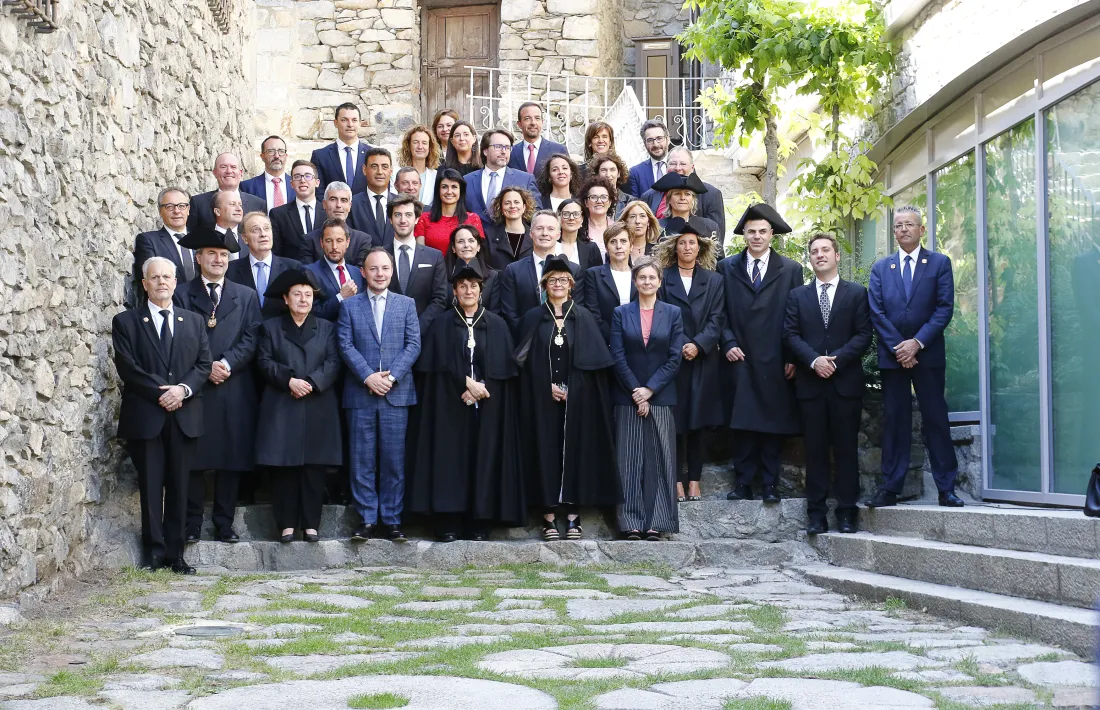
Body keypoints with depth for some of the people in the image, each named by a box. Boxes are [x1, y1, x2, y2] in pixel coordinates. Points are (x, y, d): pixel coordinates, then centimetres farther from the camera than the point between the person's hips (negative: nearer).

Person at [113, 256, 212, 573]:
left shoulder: (195, 321, 15)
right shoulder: (126, 322, 5)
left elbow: (203, 364, 7)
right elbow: (128, 368, -4)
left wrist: (183, 389, -10)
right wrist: (160, 394, -13)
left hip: (184, 415, 2)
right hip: (145, 416, -2)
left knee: (179, 487, 4)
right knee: (151, 486, 0)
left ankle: (175, 553, 10)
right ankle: (154, 551, 6)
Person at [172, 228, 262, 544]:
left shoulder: (246, 296, 15)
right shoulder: (181, 294, 8)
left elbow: (251, 339, 5)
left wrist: (227, 363, -10)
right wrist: (205, 367, -11)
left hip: (235, 388, 2)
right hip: (194, 386, -2)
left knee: (232, 457, 2)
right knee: (193, 457, -2)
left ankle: (224, 524, 9)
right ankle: (192, 524, 5)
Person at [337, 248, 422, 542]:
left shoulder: (406, 304, 10)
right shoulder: (350, 306, 8)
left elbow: (414, 344, 3)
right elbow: (346, 346, 0)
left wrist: (392, 376, -10)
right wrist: (368, 376, -13)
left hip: (396, 393, 0)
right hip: (360, 393, 0)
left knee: (394, 459, 2)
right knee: (362, 459, 1)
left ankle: (391, 518, 8)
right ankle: (366, 518, 7)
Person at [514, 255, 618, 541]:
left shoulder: (583, 317, 6)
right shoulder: (533, 318, 6)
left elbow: (594, 359, 2)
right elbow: (526, 360, 2)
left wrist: (569, 388, -7)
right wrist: (549, 386, -9)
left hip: (577, 398, 0)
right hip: (542, 397, 0)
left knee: (575, 449, 0)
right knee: (546, 450, -1)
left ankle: (573, 516, 3)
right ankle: (549, 516, 2)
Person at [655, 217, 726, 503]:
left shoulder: (713, 280, 10)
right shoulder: (663, 278, 4)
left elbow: (716, 319, 2)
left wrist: (698, 345, -13)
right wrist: (679, 346, -13)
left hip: (703, 360, 2)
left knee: (698, 420, 4)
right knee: (675, 420, -1)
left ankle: (694, 480, 8)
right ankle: (678, 479, 2)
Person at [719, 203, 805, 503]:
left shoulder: (790, 269, 7)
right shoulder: (727, 267, 10)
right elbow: (721, 312, 9)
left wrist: (792, 357, -2)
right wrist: (728, 343, -5)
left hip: (775, 360, 0)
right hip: (740, 357, 0)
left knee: (774, 421, 2)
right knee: (742, 422, -1)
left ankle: (769, 483, 7)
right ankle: (744, 482, 3)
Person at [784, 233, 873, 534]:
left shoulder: (857, 293, 8)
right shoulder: (798, 295, 13)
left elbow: (863, 335, 0)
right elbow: (790, 335, 4)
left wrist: (836, 359, -12)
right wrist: (813, 360, -12)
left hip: (846, 382, -1)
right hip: (810, 382, 1)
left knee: (846, 449, 0)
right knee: (815, 449, 2)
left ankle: (847, 512, 5)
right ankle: (816, 514, 5)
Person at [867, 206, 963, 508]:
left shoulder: (939, 263, 6)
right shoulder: (880, 268, 12)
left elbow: (945, 308, -3)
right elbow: (877, 312, 4)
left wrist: (917, 343, -12)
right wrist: (898, 347, -8)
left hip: (928, 354, -2)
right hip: (892, 355, 2)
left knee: (936, 420, -1)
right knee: (893, 421, 3)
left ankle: (946, 489, 2)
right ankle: (889, 489, 5)